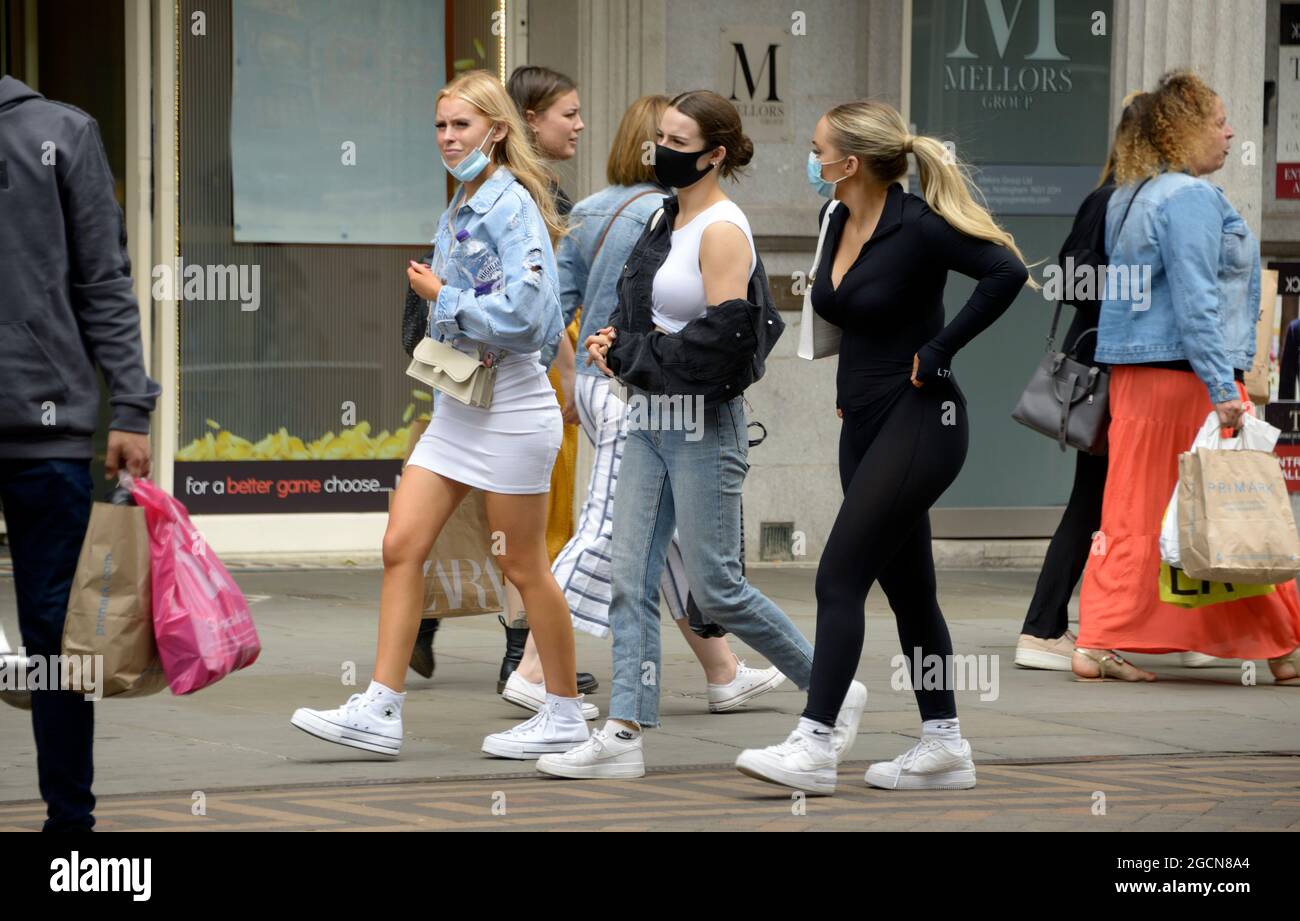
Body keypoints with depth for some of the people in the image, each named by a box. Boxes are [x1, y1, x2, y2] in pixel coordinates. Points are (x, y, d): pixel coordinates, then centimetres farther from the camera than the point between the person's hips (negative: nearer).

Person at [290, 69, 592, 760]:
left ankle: (565, 714, 15)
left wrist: (440, 298, -13)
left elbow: (523, 314, -24)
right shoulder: (459, 210, 12)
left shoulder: (511, 206, -15)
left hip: (510, 406, -9)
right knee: (401, 546, 1)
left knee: (523, 567, 1)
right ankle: (380, 710, 1)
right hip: (456, 406, 9)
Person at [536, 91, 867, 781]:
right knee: (630, 580, 2)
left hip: (704, 425, -9)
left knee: (715, 588, -2)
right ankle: (624, 735, 3)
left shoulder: (723, 231, -15)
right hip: (652, 420, 9)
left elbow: (723, 336, -23)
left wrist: (633, 357, -14)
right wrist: (614, 341, 2)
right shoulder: (667, 219, 12)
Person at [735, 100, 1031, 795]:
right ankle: (944, 747, 18)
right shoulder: (836, 224, 8)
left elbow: (1007, 272, -23)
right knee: (907, 586, 11)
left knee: (839, 577, -13)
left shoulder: (917, 228, -17)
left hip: (918, 420, -9)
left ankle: (813, 749, -14)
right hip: (865, 423, 9)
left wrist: (939, 349, -19)